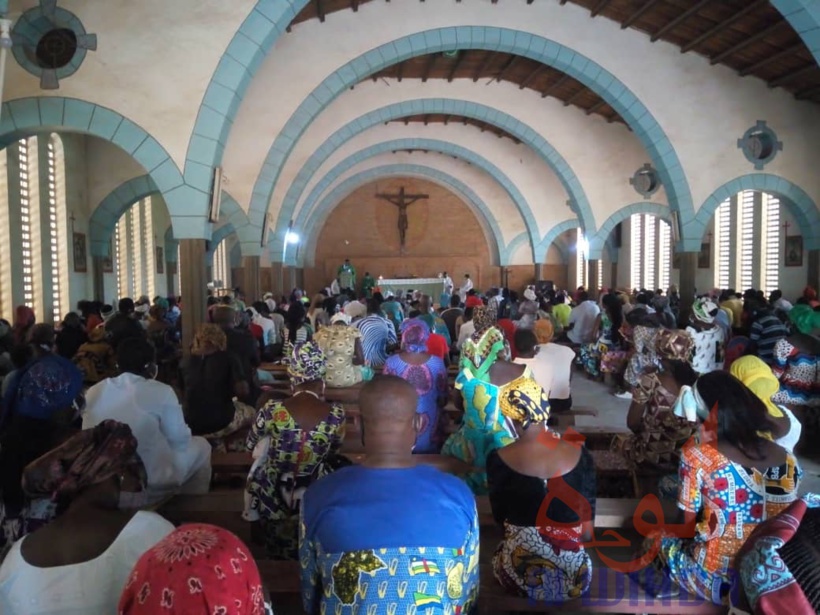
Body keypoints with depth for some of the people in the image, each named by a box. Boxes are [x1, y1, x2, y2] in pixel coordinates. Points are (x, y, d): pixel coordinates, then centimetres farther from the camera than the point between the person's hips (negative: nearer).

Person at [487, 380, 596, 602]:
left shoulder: (499, 459, -14)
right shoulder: (579, 453, -7)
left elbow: (499, 516, 2)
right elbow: (588, 522, 4)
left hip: (521, 571, -2)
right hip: (573, 573, 2)